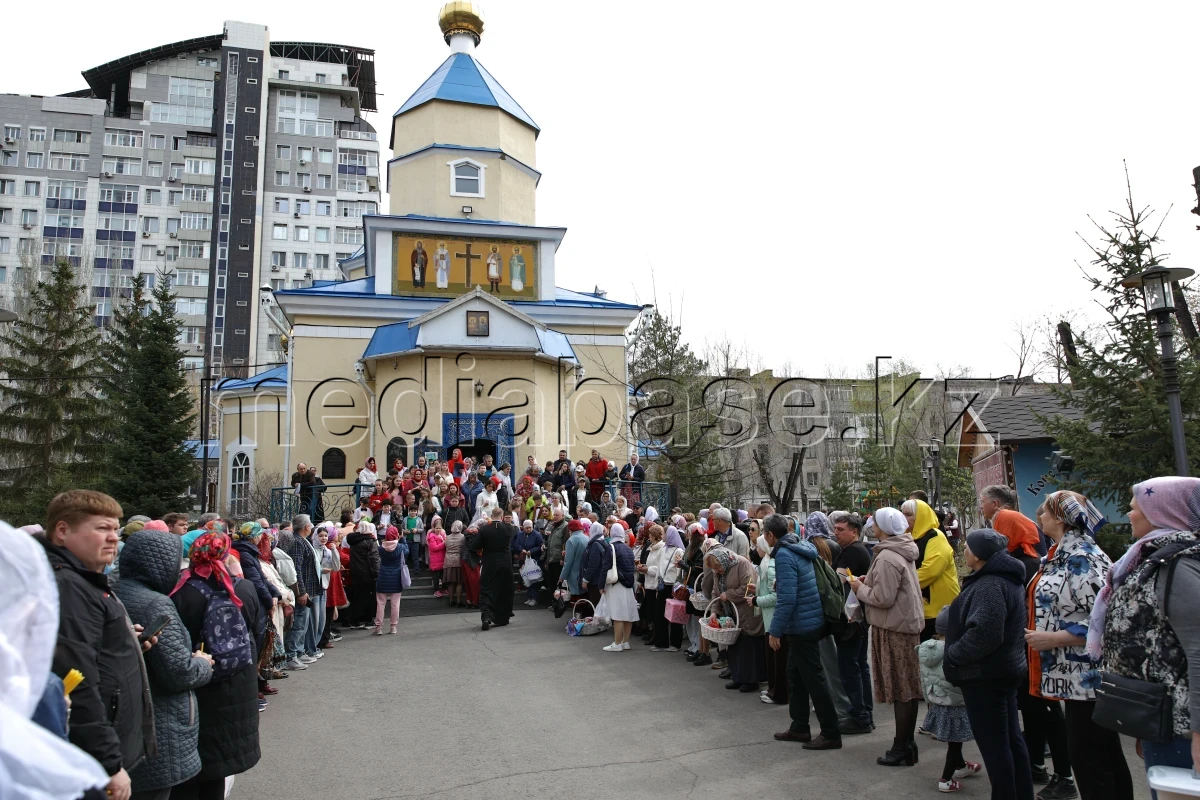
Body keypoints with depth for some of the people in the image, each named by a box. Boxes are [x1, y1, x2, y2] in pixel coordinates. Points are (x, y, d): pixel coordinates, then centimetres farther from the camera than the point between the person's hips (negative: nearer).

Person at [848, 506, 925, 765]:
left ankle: (902, 749, 7)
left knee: (900, 689, -2)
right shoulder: (903, 552, 10)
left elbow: (883, 598, -23)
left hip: (894, 627, -10)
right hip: (907, 622, 10)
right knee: (907, 686, 15)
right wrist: (870, 582, 8)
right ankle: (907, 742, 25)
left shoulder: (887, 558, -21)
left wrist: (860, 588, -8)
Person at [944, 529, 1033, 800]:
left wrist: (952, 655, -17)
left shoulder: (990, 585, -22)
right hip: (1003, 670, 11)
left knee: (993, 744, 0)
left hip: (985, 675, -11)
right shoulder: (1006, 578, 11)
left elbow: (984, 634, -31)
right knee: (1011, 738, 18)